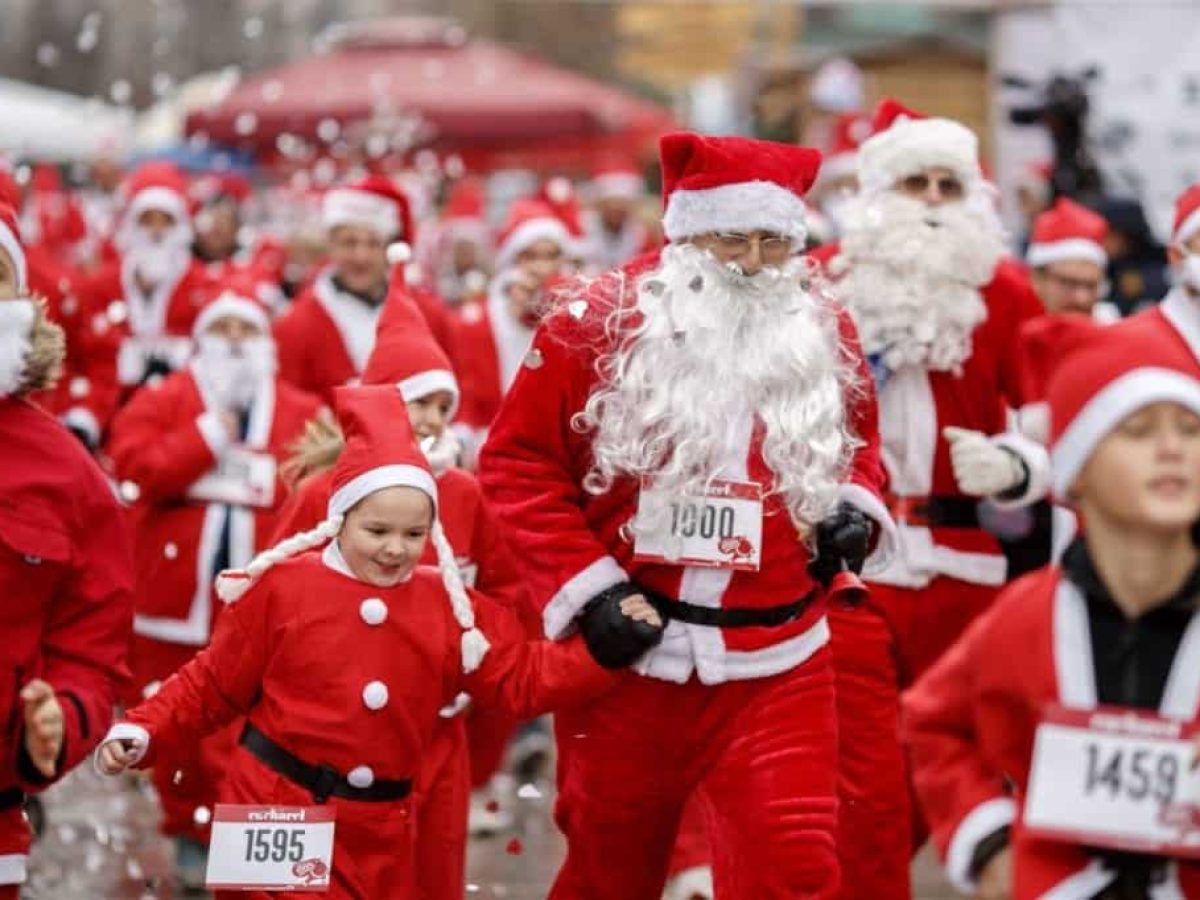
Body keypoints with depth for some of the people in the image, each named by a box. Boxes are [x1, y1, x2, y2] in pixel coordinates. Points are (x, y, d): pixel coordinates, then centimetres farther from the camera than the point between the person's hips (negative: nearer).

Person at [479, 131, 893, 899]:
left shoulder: (826, 338, 3)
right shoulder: (597, 323, -7)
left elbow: (860, 445, 21)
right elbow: (519, 462, -3)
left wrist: (856, 505, -1)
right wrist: (583, 586, -11)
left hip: (774, 663, 1)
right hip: (626, 651, -1)